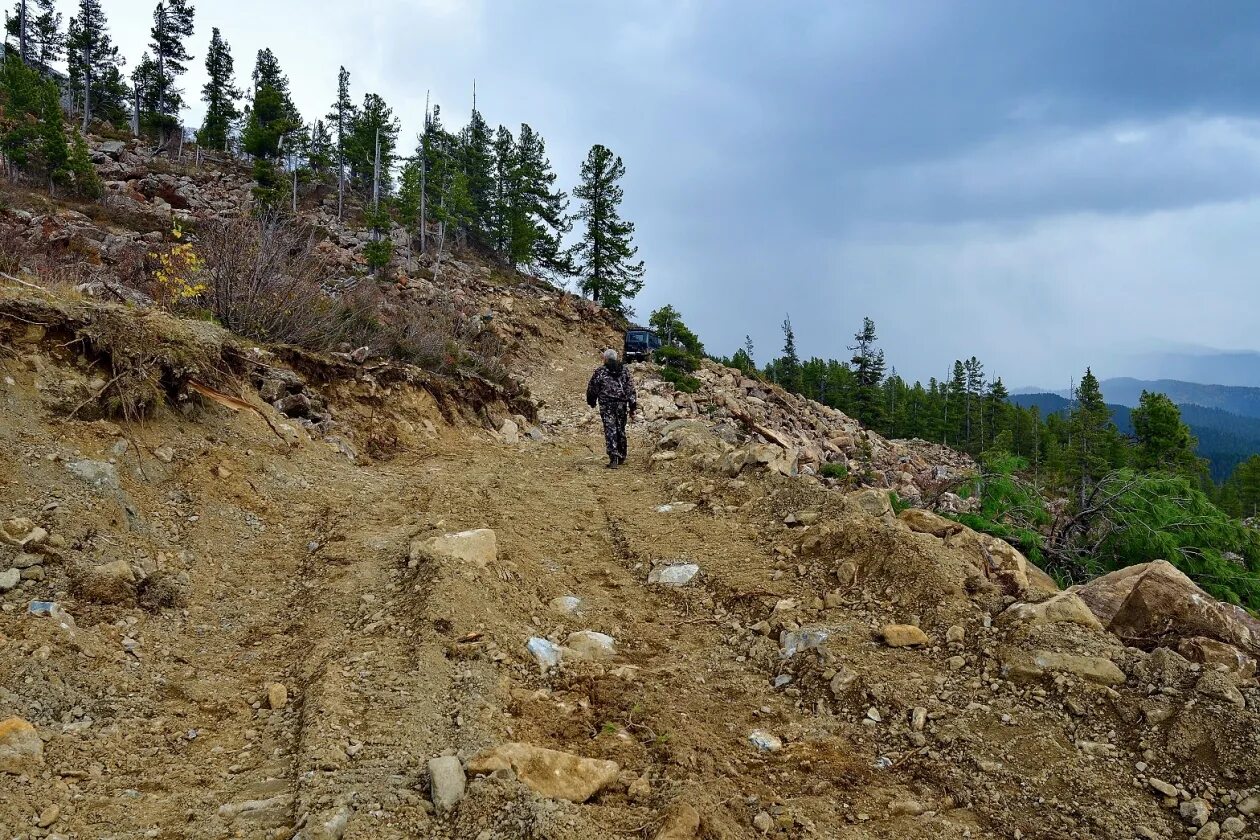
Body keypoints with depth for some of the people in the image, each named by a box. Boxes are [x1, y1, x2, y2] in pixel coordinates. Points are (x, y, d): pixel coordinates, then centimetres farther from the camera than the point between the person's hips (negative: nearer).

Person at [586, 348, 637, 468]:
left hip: (606, 405, -3)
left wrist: (591, 402, 21)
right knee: (621, 430, 15)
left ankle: (613, 459, -14)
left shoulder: (600, 371, -1)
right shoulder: (625, 370, 6)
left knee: (610, 431, -4)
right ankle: (621, 457, 25)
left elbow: (592, 388, 4)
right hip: (622, 404, 3)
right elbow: (630, 389, 2)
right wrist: (632, 406, 4)